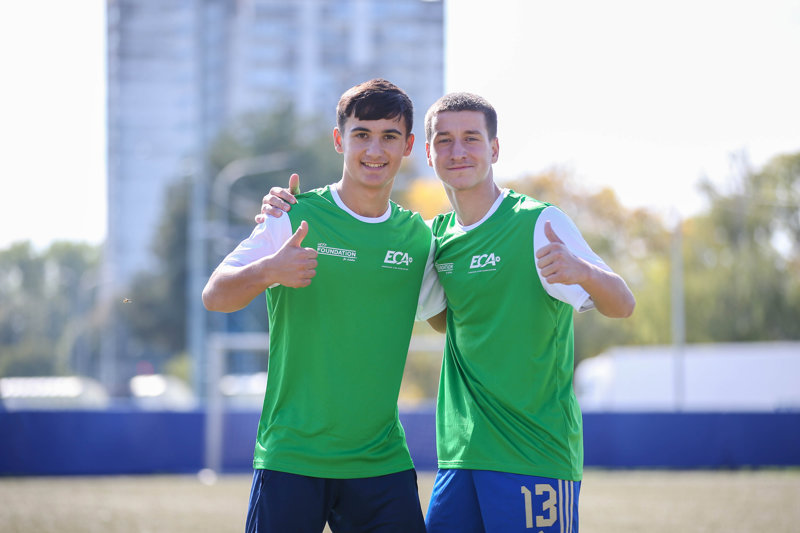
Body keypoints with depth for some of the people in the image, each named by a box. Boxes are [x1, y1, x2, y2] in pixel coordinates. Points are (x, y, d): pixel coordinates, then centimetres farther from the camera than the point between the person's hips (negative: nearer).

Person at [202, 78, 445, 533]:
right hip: (291, 457, -3)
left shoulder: (418, 236, 9)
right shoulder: (295, 218, -3)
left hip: (383, 462, 3)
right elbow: (214, 297, -5)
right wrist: (268, 271, -25)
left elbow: (440, 314, 24)